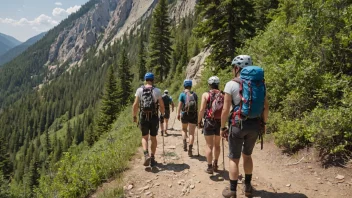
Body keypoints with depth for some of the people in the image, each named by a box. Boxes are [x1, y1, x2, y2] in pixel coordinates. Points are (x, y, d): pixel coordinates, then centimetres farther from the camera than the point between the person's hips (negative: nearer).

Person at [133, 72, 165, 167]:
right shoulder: (157, 91, -3)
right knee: (153, 138, 15)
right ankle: (152, 158, 19)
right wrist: (162, 115, 14)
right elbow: (162, 106, -3)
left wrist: (134, 116, 7)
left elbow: (135, 105, -4)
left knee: (144, 137, 14)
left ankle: (146, 154, -8)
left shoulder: (139, 90, -1)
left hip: (143, 117, 1)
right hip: (154, 117, 0)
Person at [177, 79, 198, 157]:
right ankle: (190, 150, 0)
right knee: (192, 133, 3)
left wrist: (178, 114, 0)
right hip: (193, 115, 1)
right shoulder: (194, 94, 4)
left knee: (184, 129, 23)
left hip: (185, 114, -1)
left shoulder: (182, 94, -3)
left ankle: (184, 143, 4)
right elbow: (197, 105, 7)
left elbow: (180, 105, -8)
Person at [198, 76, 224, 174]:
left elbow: (202, 110, -10)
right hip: (220, 122, 3)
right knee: (217, 145, 17)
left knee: (209, 145, 3)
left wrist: (199, 122, -1)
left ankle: (209, 167, 5)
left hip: (209, 122, -3)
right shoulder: (223, 95, 2)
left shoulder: (206, 94, -5)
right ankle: (215, 165, 29)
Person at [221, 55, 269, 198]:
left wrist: (222, 127, -3)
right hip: (255, 124, 5)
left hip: (238, 124, -4)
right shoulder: (258, 83, 4)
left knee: (234, 158, 9)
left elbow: (226, 109, -12)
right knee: (247, 155, 23)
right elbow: (266, 106, 6)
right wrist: (263, 123, 18)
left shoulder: (231, 84, -9)